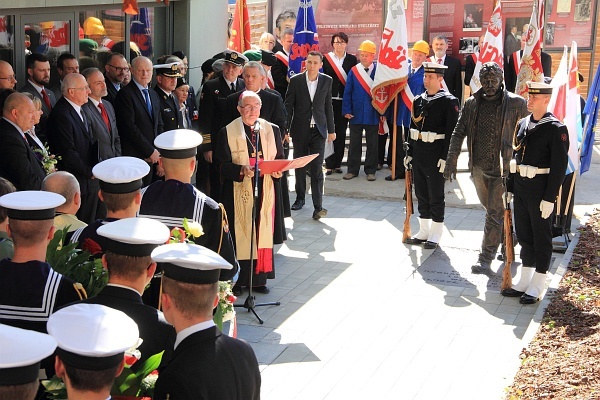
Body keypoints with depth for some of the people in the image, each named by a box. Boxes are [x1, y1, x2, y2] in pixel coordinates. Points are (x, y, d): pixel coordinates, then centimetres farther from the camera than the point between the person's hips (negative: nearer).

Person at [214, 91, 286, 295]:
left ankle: (259, 278, 13)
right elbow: (222, 163, -5)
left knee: (263, 233, 5)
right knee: (240, 234, 0)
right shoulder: (227, 132, -2)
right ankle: (237, 280, 8)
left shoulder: (272, 130, 9)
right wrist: (241, 169, -23)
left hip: (265, 191, 3)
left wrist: (277, 171, -11)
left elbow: (280, 158, 11)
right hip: (239, 192, -3)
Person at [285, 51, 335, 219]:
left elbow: (328, 107, 8)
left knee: (317, 168, -7)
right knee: (300, 167, 11)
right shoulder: (296, 80, -2)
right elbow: (288, 106, 1)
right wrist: (285, 129, -4)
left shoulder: (326, 81, 2)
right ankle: (300, 198, 30)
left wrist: (331, 130, 8)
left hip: (318, 130, 0)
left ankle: (318, 206, -8)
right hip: (300, 130, 0)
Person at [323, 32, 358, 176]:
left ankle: (337, 163, 15)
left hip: (344, 99, 1)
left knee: (341, 132, 6)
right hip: (329, 99, -1)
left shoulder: (352, 59, 6)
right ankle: (329, 164, 3)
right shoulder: (326, 58, 4)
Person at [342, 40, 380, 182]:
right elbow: (347, 92, 2)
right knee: (354, 144, 9)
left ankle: (370, 170, 17)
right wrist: (346, 110, -4)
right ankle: (352, 169, 18)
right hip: (356, 115, 1)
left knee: (372, 144, 7)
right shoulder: (353, 71, 1)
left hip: (373, 115, -1)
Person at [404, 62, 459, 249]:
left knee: (436, 195, 2)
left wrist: (445, 157, -17)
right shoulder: (418, 100, 10)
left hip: (436, 154, -6)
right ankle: (424, 231, 23)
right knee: (421, 193, 13)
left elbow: (452, 132, -12)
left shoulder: (449, 102, -9)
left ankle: (435, 235, 12)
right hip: (418, 153, 6)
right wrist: (409, 153, 11)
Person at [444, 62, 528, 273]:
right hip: (478, 167, 5)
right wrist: (451, 161, -1)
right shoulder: (472, 103, 3)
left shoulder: (516, 103, -9)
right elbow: (459, 133, 4)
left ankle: (486, 260, 1)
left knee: (495, 214, -4)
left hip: (502, 168, -5)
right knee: (491, 210, 20)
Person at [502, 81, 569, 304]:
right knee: (524, 235, 14)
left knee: (541, 237, 4)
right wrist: (509, 188, 13)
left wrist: (549, 198, -17)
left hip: (540, 191, -7)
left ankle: (537, 286, 13)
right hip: (521, 189, 7)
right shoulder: (523, 124, 10)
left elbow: (559, 166, -14)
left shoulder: (556, 129, -12)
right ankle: (524, 282, 25)